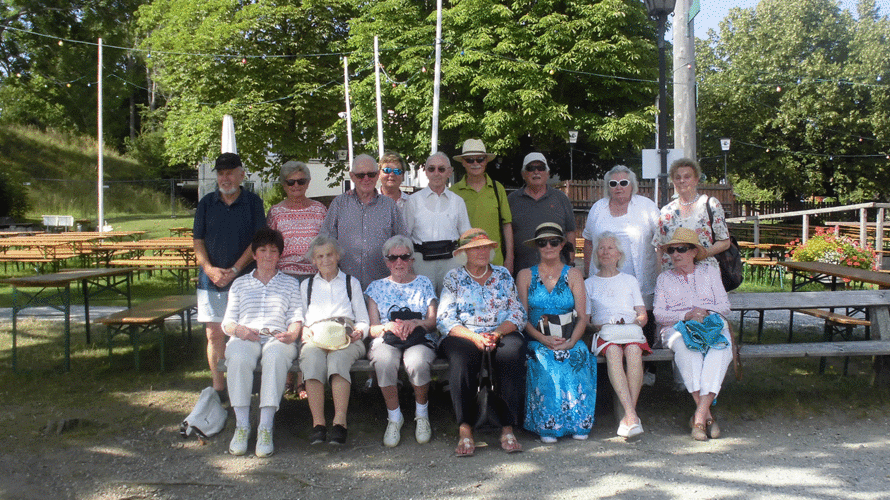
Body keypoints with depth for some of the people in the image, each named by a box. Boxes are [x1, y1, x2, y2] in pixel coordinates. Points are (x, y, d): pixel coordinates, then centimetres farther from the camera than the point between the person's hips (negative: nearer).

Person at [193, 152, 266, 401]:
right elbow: (198, 241, 8)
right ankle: (218, 388, 10)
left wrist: (234, 270, -11)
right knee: (214, 334, 3)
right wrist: (209, 268, -9)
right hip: (210, 278, 2)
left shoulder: (253, 202, 2)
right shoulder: (207, 203, 9)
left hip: (244, 278, -2)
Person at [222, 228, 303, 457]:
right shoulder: (240, 284, 25)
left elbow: (296, 318, 11)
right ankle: (242, 426, -30)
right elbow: (227, 322, 17)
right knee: (239, 358, -36)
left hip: (277, 338, -1)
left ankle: (266, 428, -39)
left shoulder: (290, 284, 23)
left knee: (275, 357, -38)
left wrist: (291, 334, -12)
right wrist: (239, 330, -7)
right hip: (245, 338, 1)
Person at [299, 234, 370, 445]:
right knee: (312, 358, -35)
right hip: (315, 339, 1)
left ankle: (340, 421, -43)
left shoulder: (351, 283, 24)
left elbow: (363, 321, 17)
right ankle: (318, 423, -39)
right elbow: (300, 321, 20)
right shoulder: (306, 285, 27)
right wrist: (306, 332, -3)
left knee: (338, 358, -37)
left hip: (347, 339, -1)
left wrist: (359, 332, -6)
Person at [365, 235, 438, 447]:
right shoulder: (377, 287, 18)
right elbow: (372, 328, 9)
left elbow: (433, 321, 9)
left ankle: (421, 414, -10)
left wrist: (415, 323, -12)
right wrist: (388, 327, -12)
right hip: (386, 341, 1)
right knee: (384, 362, -37)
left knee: (417, 363, -37)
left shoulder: (424, 283, 18)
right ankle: (394, 417, -16)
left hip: (420, 340, 0)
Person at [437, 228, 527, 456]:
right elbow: (445, 320, -1)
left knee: (511, 352, -33)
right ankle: (465, 430, -33)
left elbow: (518, 314, 8)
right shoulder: (453, 278, 10)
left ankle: (508, 429, -30)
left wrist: (497, 333, -12)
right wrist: (474, 337, -17)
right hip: (463, 336, -1)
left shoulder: (503, 275, 16)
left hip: (502, 334, 1)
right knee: (463, 356, -36)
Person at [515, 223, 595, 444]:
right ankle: (546, 425, -25)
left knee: (578, 356, -32)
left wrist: (571, 341, -16)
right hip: (537, 341, -1)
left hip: (569, 341, 1)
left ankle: (578, 423, -23)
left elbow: (582, 316, 4)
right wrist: (543, 338, -15)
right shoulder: (525, 276, 11)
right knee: (544, 361, -34)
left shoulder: (573, 275, 13)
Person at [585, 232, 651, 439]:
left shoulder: (630, 280, 26)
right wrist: (599, 327, -8)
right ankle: (632, 415, -45)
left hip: (632, 332, 1)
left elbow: (643, 316, 18)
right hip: (604, 335, -1)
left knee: (633, 351, -36)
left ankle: (629, 415, -37)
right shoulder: (589, 284, 21)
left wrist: (632, 324, -5)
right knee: (613, 352, -37)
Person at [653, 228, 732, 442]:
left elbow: (724, 306, 11)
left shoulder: (710, 272, 19)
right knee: (686, 348, -38)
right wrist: (686, 315, -12)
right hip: (677, 328, -1)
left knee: (720, 349, -35)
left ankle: (699, 416, -40)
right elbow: (659, 314, 4)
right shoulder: (664, 278, 17)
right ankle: (707, 415, -37)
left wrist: (704, 311, -10)